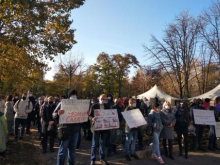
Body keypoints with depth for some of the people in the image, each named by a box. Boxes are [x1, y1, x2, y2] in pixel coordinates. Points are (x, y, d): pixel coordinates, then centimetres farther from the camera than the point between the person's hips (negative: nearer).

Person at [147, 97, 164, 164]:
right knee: (157, 143, -6)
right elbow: (148, 120, -22)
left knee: (155, 142, 17)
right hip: (154, 129, -7)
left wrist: (161, 125, 10)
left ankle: (153, 154, 30)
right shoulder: (152, 113, -14)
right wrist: (153, 125, -20)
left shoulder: (159, 112, 8)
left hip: (159, 129, 7)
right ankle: (159, 157, -1)